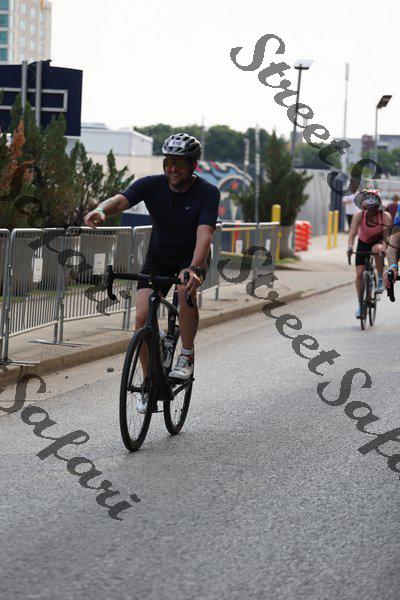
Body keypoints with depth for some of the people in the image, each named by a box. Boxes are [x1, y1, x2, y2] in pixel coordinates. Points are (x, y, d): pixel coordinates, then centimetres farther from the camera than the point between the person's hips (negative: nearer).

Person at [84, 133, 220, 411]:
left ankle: (187, 356, -16)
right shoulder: (151, 185, -15)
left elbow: (204, 234, -34)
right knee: (142, 317, -15)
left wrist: (195, 269, -51)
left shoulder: (208, 193, -21)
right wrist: (102, 210, -56)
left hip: (192, 257, -2)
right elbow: (120, 200, -31)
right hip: (158, 257, 2)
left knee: (187, 288, -36)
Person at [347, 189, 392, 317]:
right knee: (359, 274, -8)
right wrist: (350, 247, -48)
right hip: (363, 243, 2)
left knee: (377, 249, -39)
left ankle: (381, 279, -18)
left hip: (378, 242, -2)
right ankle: (360, 304, 9)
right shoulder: (359, 215, -25)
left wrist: (384, 248, -52)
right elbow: (352, 233, -31)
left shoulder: (385, 216, -26)